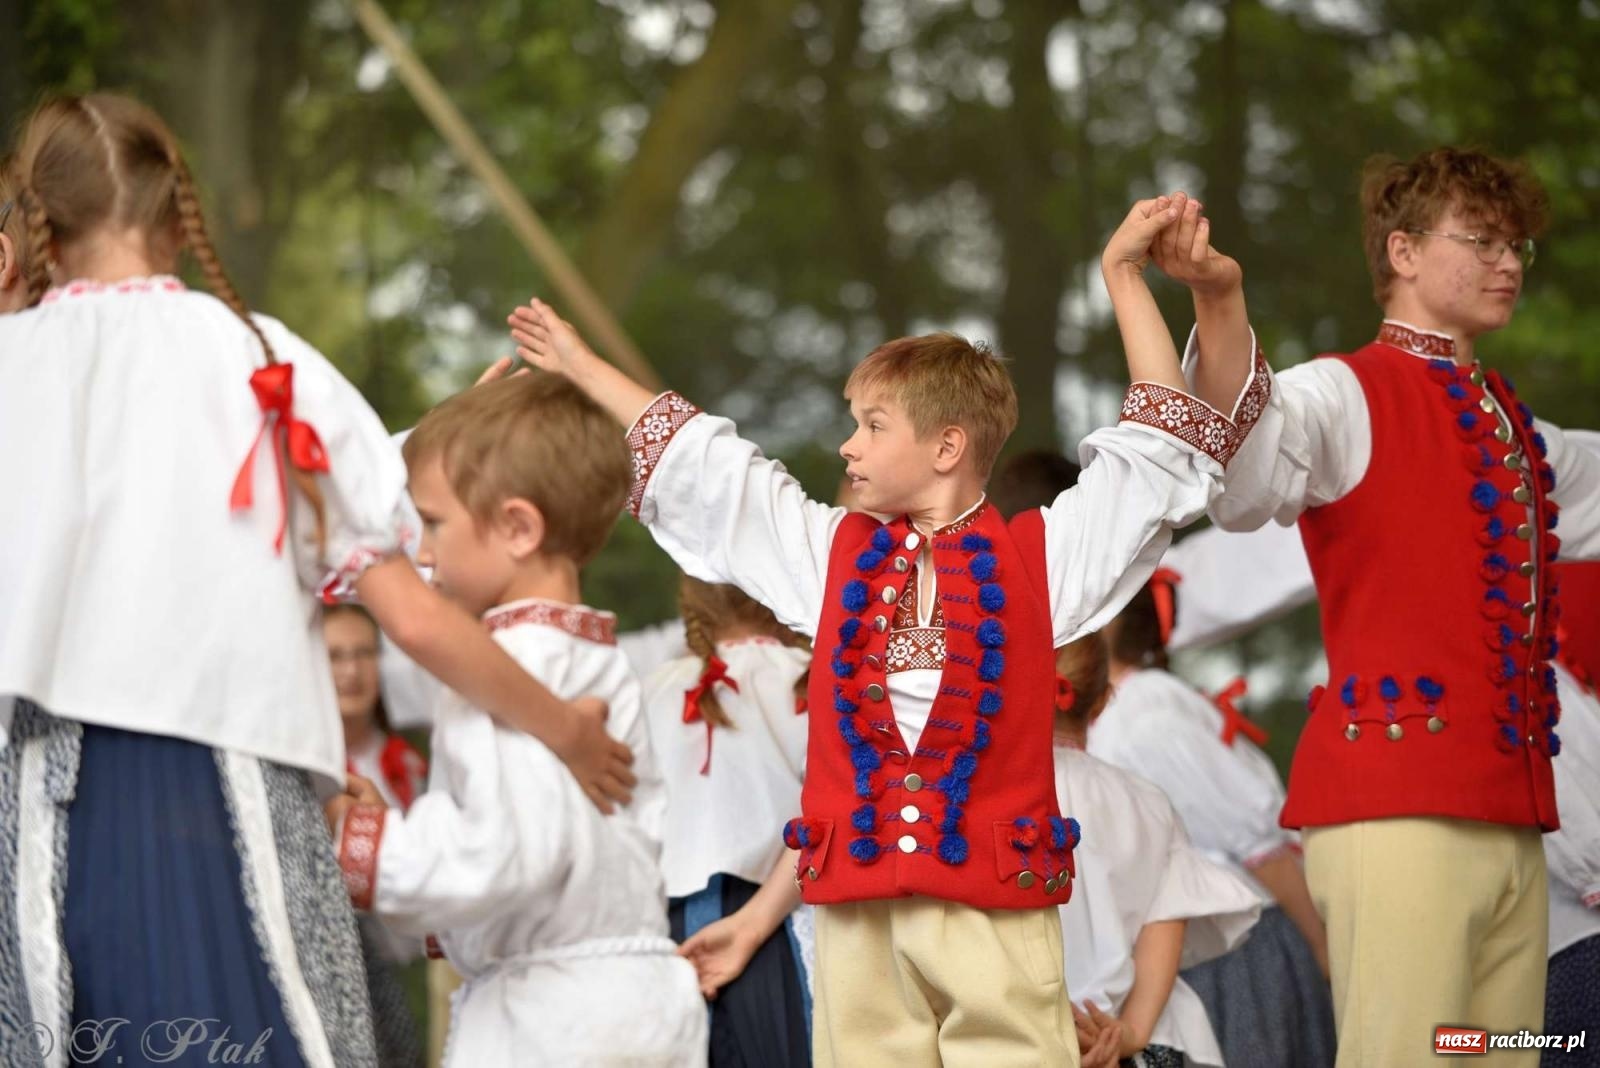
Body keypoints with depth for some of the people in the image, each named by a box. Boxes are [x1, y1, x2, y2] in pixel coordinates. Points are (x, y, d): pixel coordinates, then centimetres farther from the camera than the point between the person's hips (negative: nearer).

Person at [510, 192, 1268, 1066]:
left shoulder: (1042, 558, 5)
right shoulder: (832, 553, 15)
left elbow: (1161, 444, 5)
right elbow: (695, 466, 23)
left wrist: (1122, 274, 3)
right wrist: (580, 367, 29)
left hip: (993, 902, -4)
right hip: (858, 909, 4)